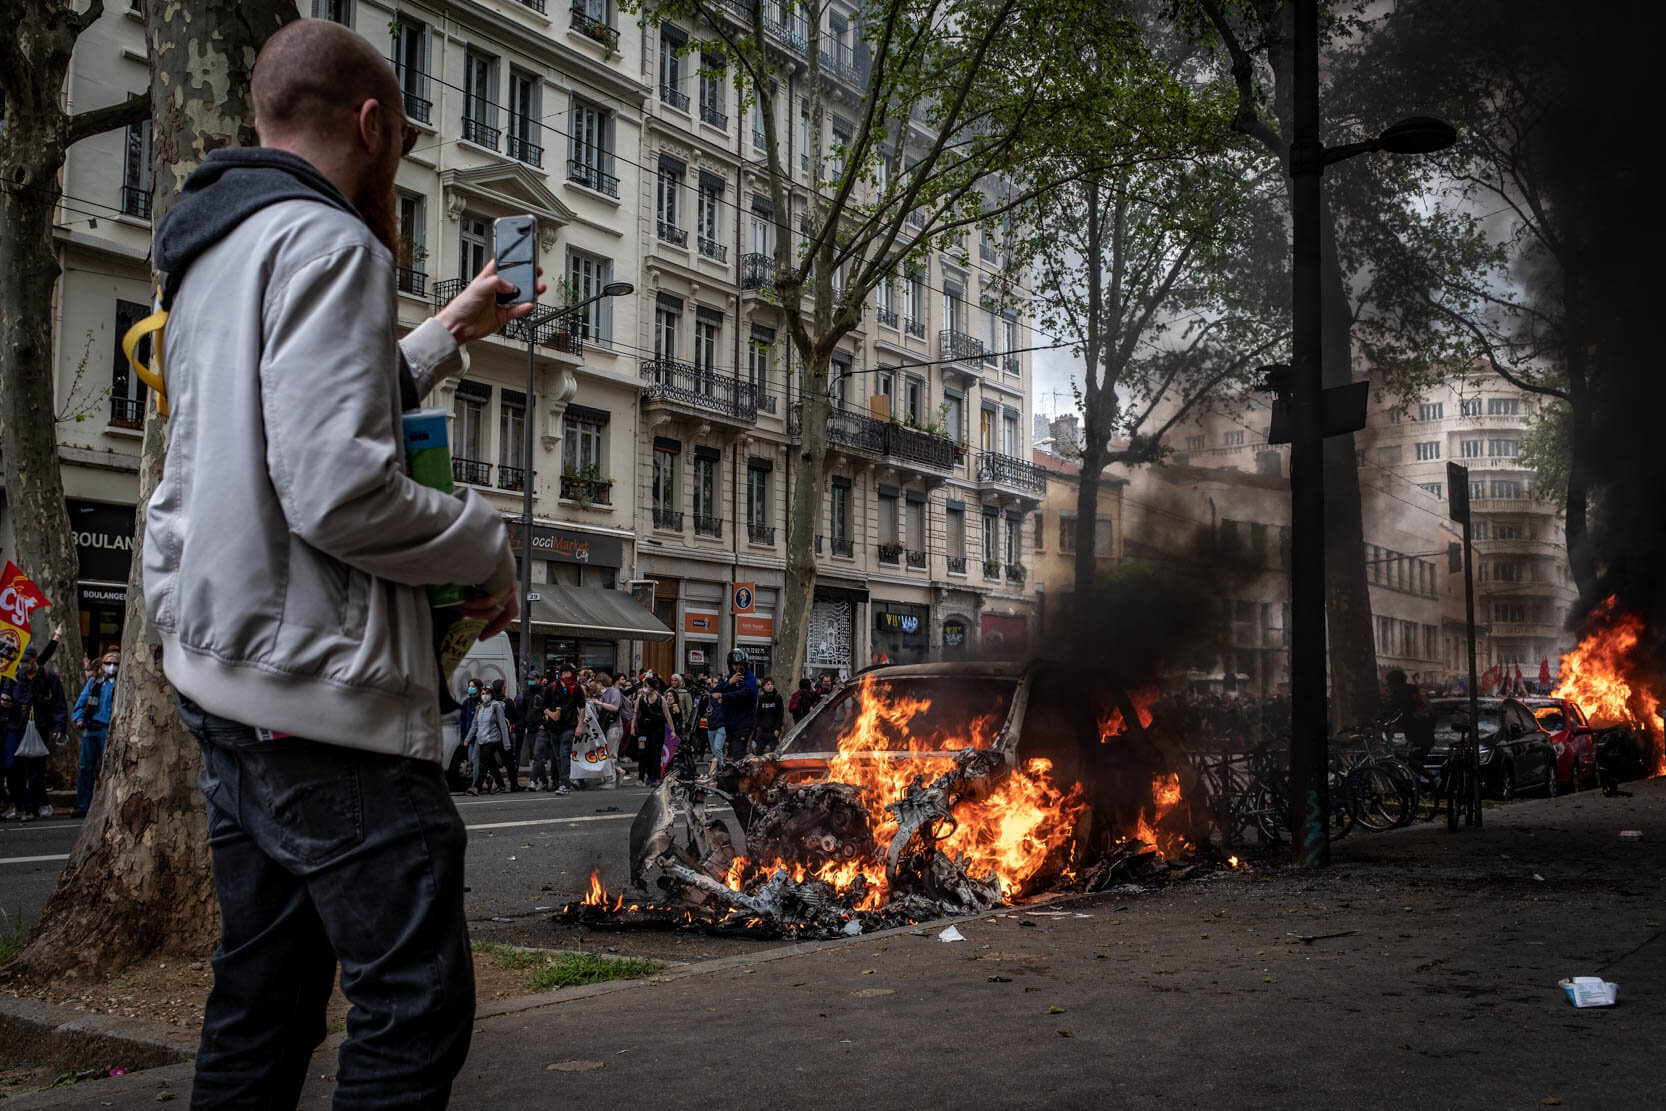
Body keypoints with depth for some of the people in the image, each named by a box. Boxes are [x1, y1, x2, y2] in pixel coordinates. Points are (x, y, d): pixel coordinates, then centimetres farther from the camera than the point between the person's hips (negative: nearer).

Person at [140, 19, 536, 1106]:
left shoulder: (217, 252, 19)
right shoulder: (326, 242, -12)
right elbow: (341, 492, -23)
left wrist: (447, 335, 38)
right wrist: (489, 542, -8)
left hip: (226, 675, 11)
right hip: (321, 688, -11)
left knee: (264, 997, 17)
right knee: (416, 1001, -8)